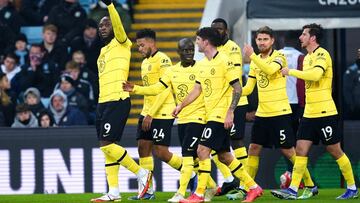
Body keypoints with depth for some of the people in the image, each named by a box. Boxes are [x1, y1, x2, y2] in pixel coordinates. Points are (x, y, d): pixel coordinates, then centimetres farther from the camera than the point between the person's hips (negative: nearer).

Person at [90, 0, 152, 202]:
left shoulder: (121, 44, -2)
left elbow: (118, 25, -22)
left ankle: (142, 173, -3)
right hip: (103, 102, 9)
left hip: (117, 101, -9)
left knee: (107, 144, -14)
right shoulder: (104, 51, 21)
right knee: (108, 148, 5)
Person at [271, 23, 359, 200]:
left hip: (325, 112, -8)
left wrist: (291, 72, -21)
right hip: (309, 113, 8)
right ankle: (292, 190, -4)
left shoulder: (322, 54, -12)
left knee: (335, 150, -1)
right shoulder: (307, 57, 15)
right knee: (301, 149, -1)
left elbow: (315, 74, -29)